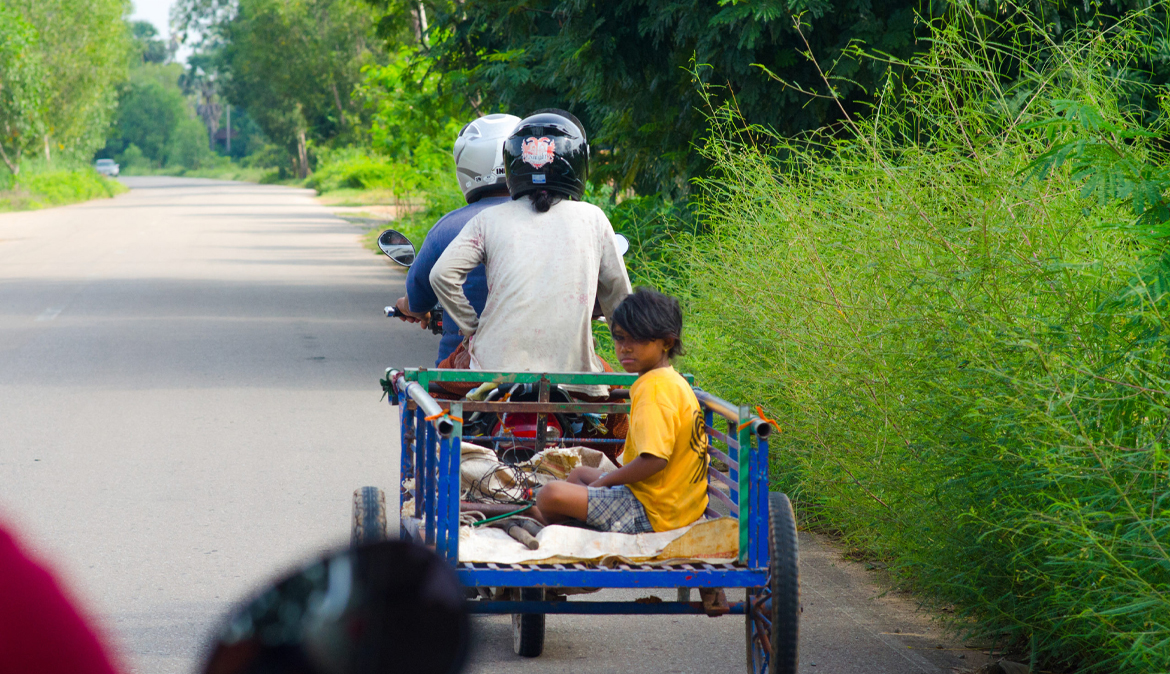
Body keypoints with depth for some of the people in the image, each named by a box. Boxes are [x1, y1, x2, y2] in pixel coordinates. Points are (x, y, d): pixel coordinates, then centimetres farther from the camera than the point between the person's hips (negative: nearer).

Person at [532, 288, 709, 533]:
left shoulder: (654, 388, -20)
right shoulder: (675, 381, 12)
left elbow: (655, 459, -28)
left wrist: (603, 481, -13)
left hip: (653, 515, -11)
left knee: (551, 494, -19)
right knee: (579, 474, 31)